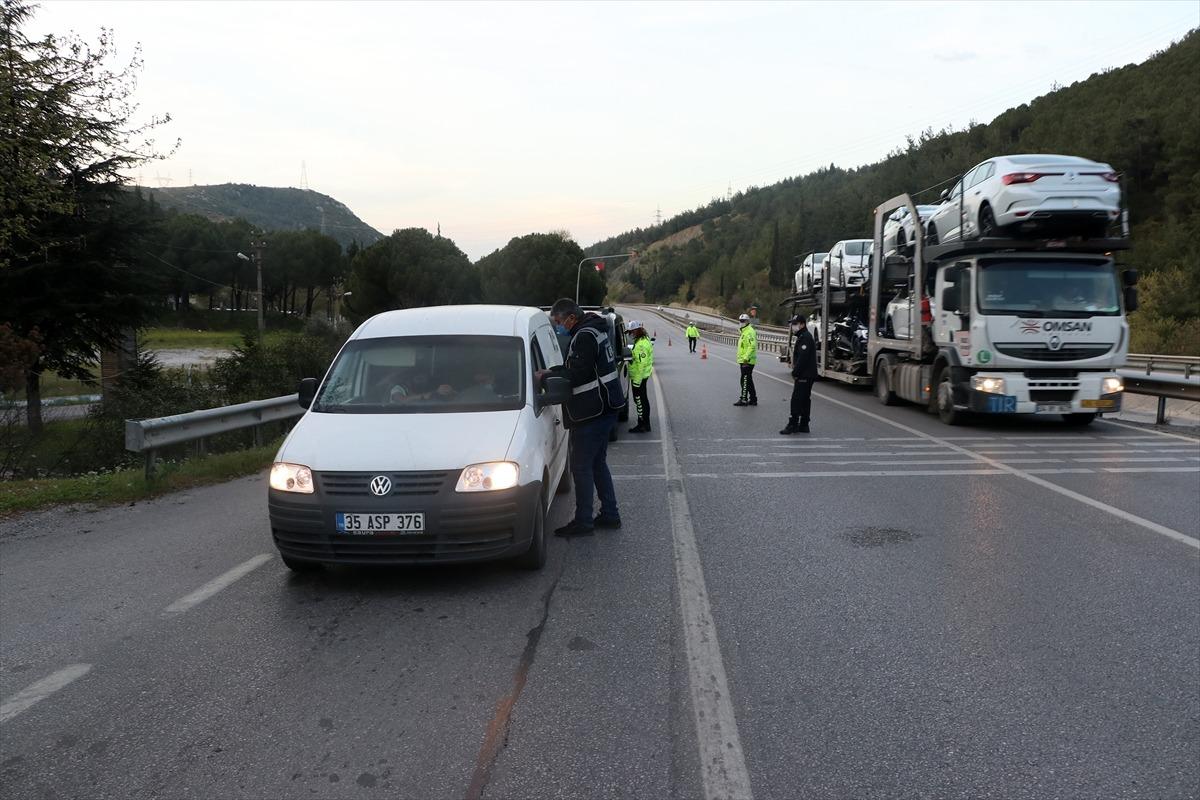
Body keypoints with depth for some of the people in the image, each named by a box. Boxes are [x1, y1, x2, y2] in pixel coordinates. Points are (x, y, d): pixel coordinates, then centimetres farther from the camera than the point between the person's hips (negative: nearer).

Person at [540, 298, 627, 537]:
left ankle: (583, 521, 3)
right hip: (606, 408, 11)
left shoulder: (584, 336, -18)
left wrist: (548, 375, -13)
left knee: (581, 467, -3)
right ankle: (610, 515, 23)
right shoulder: (595, 330, 15)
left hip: (592, 412, -11)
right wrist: (553, 372, 9)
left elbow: (577, 374, -23)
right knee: (598, 463, 18)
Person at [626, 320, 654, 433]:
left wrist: (636, 381, -24)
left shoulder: (641, 345, -23)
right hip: (643, 375, 11)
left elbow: (641, 364, -26)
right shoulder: (645, 339, 11)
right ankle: (645, 424, 26)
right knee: (643, 399, 17)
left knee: (640, 400, -3)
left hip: (638, 376, -11)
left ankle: (643, 425, 4)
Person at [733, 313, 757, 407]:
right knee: (749, 380, 13)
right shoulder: (744, 331, 20)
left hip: (747, 361, -11)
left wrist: (746, 358, -26)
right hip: (744, 361, 11)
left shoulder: (749, 332, -14)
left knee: (745, 380, -7)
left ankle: (743, 399, -4)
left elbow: (752, 346, -24)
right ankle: (753, 399, 19)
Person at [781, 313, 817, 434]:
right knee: (804, 400, 13)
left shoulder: (805, 338, -15)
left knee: (796, 400, -10)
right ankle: (803, 425, 18)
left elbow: (802, 358, -23)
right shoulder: (802, 337, 19)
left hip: (804, 376, -11)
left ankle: (793, 424, -9)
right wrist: (795, 372, 12)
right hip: (805, 376, 11)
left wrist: (795, 373, -17)